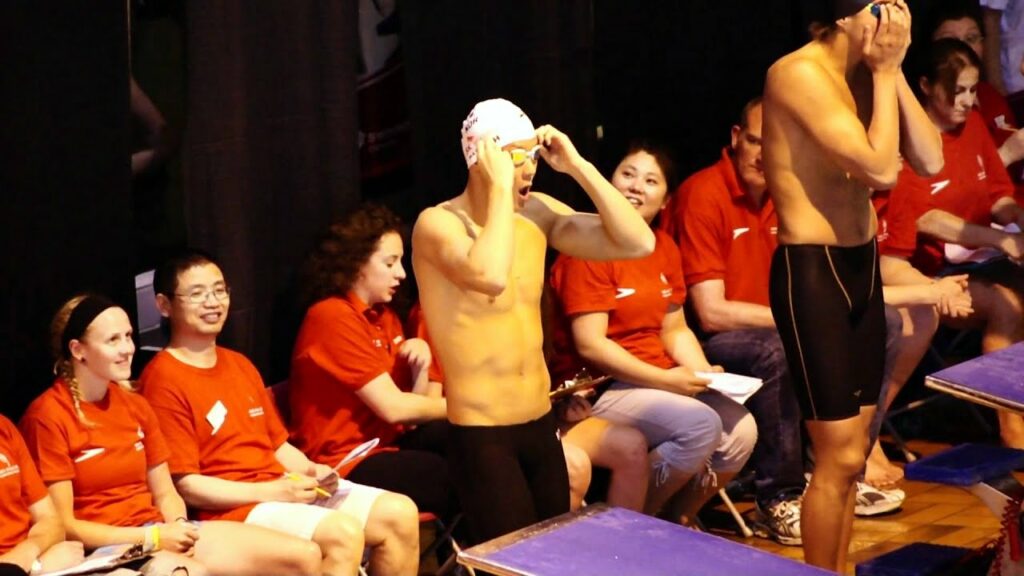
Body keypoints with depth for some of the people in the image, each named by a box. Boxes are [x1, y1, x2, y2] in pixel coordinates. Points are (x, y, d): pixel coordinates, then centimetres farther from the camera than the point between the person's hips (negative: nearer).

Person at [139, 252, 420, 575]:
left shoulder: (240, 365, 20)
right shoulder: (163, 380, -9)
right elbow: (184, 485, -14)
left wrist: (311, 472, 0)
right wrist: (272, 491, -17)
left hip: (287, 490, 9)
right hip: (233, 508, -9)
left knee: (400, 513, -5)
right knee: (343, 532, -29)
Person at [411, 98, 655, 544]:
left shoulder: (537, 213, 3)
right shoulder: (438, 223, -15)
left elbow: (637, 243, -3)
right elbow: (490, 277, -36)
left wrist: (578, 167, -8)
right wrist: (500, 187, -27)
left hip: (540, 422, 6)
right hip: (481, 433, -6)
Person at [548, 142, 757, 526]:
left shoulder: (665, 248, 12)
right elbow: (590, 345, -17)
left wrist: (704, 374, -4)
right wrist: (666, 380, -18)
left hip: (662, 380, 8)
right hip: (600, 389, -8)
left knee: (741, 429, -14)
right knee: (700, 425, -29)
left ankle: (676, 518, 7)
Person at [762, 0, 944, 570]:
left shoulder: (866, 74, 8)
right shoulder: (800, 74, -17)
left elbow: (929, 160, 1)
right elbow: (880, 168, -23)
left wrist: (894, 72, -4)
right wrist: (885, 71, -14)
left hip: (862, 264, 9)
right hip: (812, 271, -8)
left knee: (852, 447, 14)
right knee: (839, 457, -6)